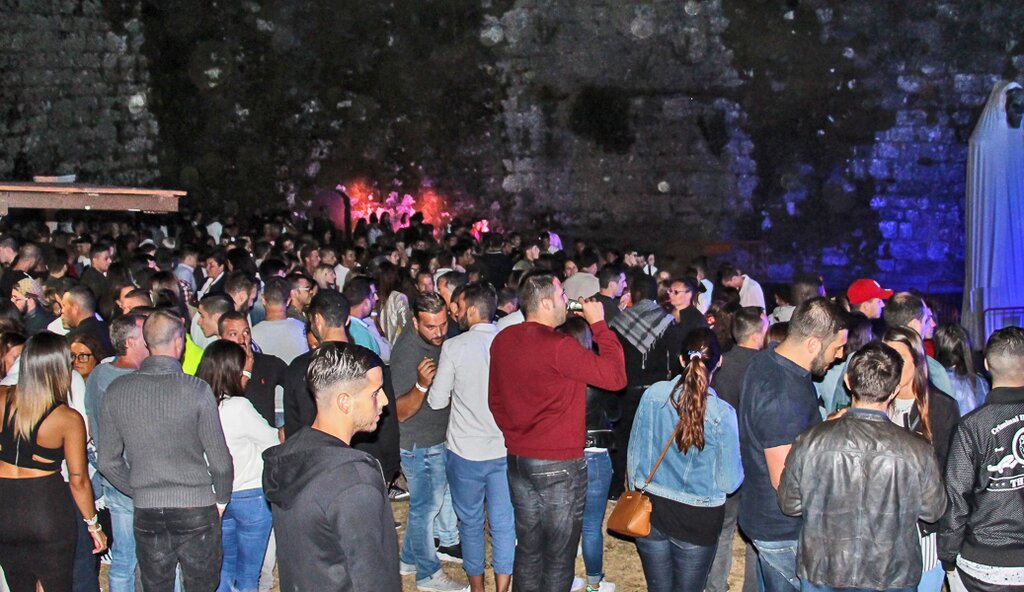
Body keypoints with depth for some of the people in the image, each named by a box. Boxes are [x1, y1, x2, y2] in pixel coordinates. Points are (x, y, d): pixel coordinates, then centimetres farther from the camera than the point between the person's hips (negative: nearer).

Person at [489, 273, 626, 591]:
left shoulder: (502, 341, 2)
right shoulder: (558, 347, -22)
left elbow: (495, 398, 13)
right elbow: (615, 376, -20)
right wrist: (599, 324, -12)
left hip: (517, 458, 7)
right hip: (559, 463, -7)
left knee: (528, 549, 17)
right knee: (559, 555, 6)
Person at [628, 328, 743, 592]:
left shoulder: (653, 394, -10)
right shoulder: (722, 414, -18)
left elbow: (634, 453, 1)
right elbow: (729, 482, -12)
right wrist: (740, 456, 8)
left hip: (650, 511, 2)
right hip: (698, 519, -2)